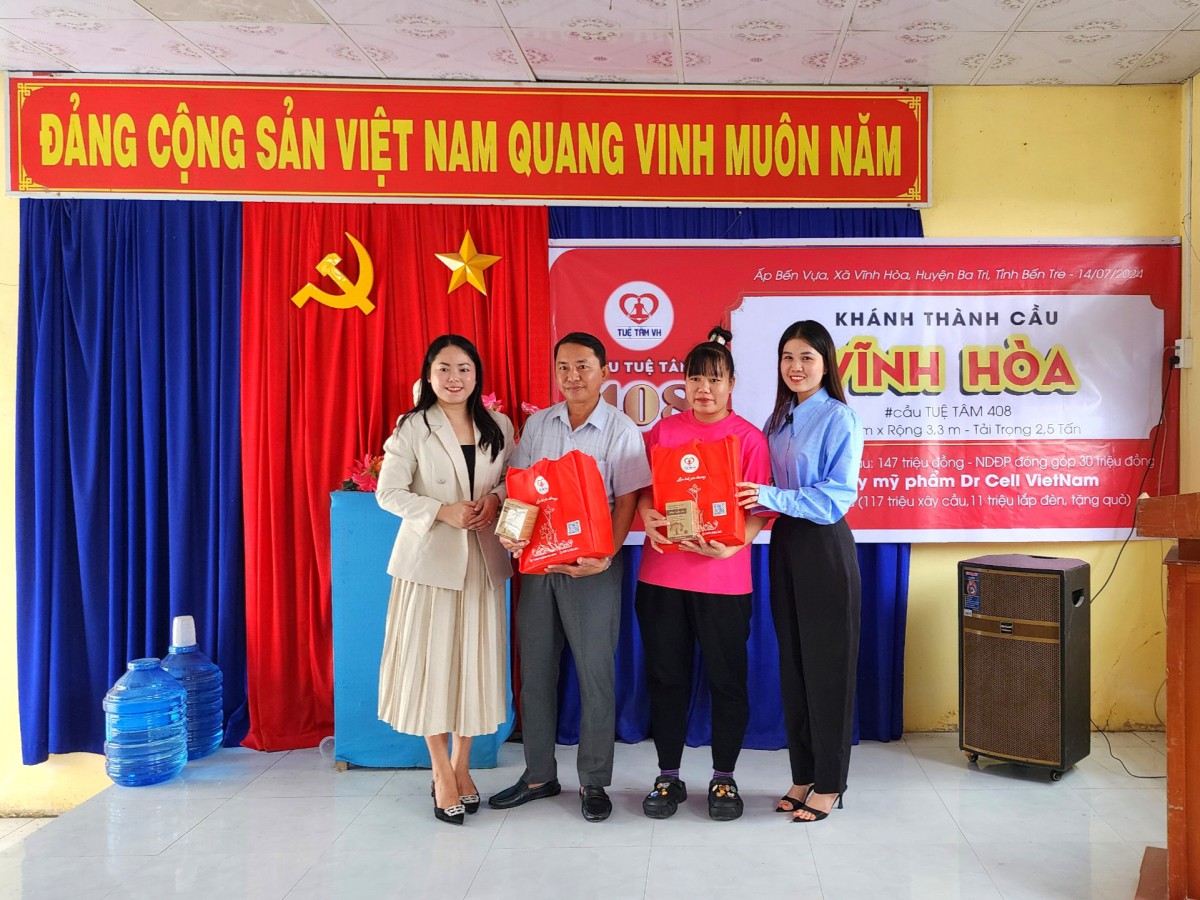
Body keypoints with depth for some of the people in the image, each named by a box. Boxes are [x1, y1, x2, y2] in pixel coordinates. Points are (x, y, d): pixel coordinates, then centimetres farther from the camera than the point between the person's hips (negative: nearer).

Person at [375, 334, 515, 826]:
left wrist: (496, 500, -8)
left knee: (475, 661, 7)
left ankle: (461, 765, 24)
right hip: (431, 557, -3)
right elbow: (388, 492, -6)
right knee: (431, 661, 0)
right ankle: (441, 772, 15)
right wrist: (443, 511, -17)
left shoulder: (499, 427, 8)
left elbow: (513, 479, 14)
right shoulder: (412, 428, -2)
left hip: (482, 558, 3)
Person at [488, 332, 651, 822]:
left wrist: (607, 555, -21)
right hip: (537, 560, 4)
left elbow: (627, 499, -7)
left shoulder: (621, 429, -3)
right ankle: (538, 775, 25)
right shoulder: (537, 424, 9)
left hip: (591, 566, -4)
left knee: (595, 674, 3)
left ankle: (593, 781, 17)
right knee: (535, 670, 11)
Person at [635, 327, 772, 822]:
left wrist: (730, 546, -21)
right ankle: (668, 776, 25)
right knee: (666, 675, 10)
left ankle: (724, 778, 25)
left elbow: (759, 510, -4)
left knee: (726, 679, 7)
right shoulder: (664, 430, 7)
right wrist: (647, 516, -12)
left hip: (723, 579, -2)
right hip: (662, 574, 3)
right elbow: (643, 488, 10)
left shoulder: (749, 438, -1)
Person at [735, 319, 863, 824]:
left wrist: (774, 497, -25)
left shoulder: (838, 418, -9)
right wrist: (751, 499, -3)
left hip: (824, 547, -7)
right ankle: (803, 775, 24)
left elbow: (837, 496, -16)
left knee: (826, 664, 1)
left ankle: (830, 785, 14)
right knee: (792, 661, 12)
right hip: (785, 542, 7)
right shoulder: (778, 420, 12)